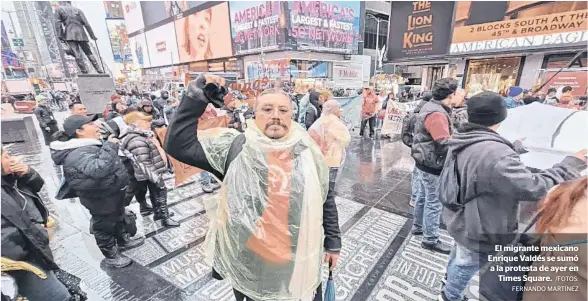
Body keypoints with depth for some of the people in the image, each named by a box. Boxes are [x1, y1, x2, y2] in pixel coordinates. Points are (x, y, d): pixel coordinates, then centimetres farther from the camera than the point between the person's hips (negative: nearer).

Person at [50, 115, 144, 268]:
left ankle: (123, 240, 48)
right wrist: (110, 147, -40)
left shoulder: (88, 145, 6)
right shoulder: (78, 154, -29)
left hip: (112, 193, 10)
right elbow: (98, 169, -47)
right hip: (101, 199, -10)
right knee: (104, 226, 10)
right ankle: (111, 256, 29)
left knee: (118, 218, 26)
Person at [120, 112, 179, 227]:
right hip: (151, 175, -10)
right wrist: (157, 179, -27)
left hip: (155, 173, 10)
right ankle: (165, 218, 20)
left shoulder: (144, 135, 6)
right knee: (160, 195, 5)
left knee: (155, 195, 23)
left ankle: (158, 213, 41)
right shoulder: (137, 141, -27)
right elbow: (144, 164, -29)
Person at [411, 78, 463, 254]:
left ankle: (418, 226, 41)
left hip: (425, 163, 10)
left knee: (424, 197, 23)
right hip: (433, 166, -10)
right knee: (434, 203, 4)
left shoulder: (432, 106, 7)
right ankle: (430, 240, 20)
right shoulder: (437, 114, -26)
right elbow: (445, 145, -29)